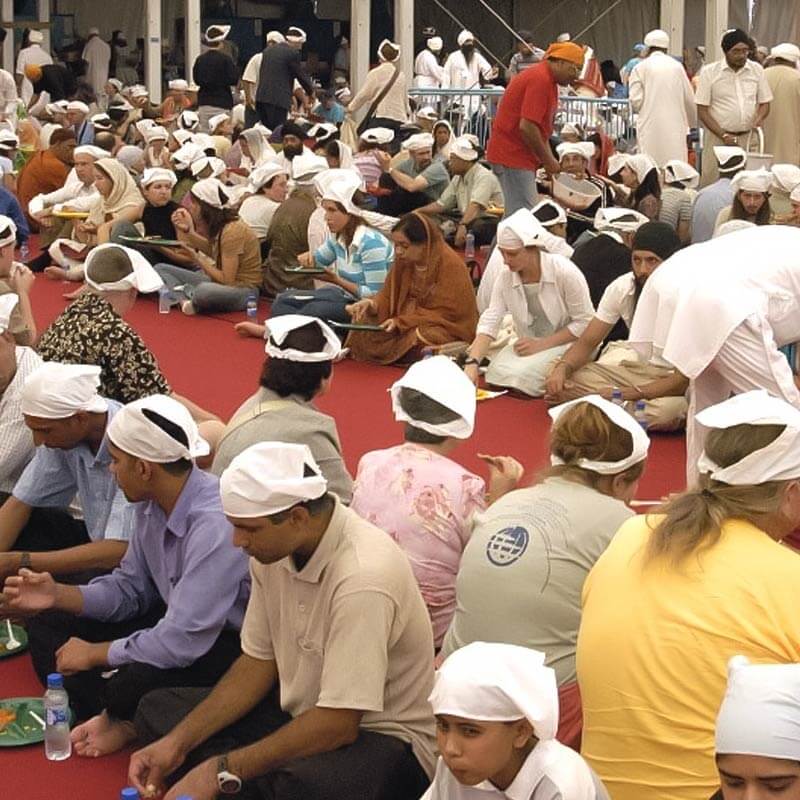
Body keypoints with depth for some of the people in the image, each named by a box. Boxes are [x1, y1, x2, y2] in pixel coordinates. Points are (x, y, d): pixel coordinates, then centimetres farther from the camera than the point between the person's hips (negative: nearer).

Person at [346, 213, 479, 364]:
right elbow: (388, 297, 5)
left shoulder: (451, 265, -19)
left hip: (447, 328, -6)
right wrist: (372, 304, -19)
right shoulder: (403, 261, -1)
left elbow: (445, 314, -18)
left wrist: (401, 322, -23)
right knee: (365, 321, -13)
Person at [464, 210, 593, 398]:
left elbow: (585, 323, -14)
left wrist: (542, 344, -19)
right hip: (531, 346, 5)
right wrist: (472, 363, -28)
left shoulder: (565, 272, -18)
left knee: (518, 374, -27)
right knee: (497, 373, -21)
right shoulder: (505, 279, -5)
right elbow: (488, 324, -12)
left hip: (568, 345, -5)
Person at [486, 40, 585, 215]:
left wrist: (549, 159, 9)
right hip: (513, 155, -11)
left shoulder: (548, 80, 15)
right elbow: (527, 126, -24)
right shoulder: (540, 80, -18)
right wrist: (548, 160, -14)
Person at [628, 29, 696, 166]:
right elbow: (689, 99, 10)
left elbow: (636, 100, -6)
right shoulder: (677, 66, 7)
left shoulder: (640, 68, -1)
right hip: (675, 126, 2)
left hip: (650, 126, -2)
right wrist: (693, 122, 26)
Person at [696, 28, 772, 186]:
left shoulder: (757, 70, 8)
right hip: (717, 137, -3)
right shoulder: (709, 72, -2)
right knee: (711, 182, -7)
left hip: (748, 137, 3)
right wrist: (724, 135, -12)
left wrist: (758, 119, -8)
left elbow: (765, 102, 15)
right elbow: (702, 111, -3)